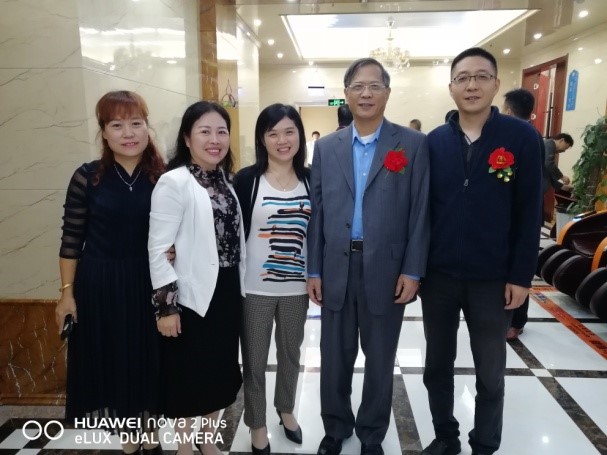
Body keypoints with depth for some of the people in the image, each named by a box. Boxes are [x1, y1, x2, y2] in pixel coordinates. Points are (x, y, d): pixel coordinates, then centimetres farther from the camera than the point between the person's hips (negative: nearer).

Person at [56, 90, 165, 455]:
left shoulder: (164, 177, -3)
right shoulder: (87, 177, -6)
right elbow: (72, 239, -2)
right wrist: (67, 292, -2)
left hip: (149, 284, 1)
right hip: (99, 285, -1)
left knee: (149, 359, 13)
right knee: (111, 361, 11)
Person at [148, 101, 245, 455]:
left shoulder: (226, 180, 7)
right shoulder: (174, 182, -14)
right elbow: (158, 249, -16)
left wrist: (239, 288, 12)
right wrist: (166, 305, -16)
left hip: (227, 293, 7)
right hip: (192, 297, -6)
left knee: (222, 370, 18)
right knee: (190, 375, 11)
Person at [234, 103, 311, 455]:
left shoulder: (311, 179, 1)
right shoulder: (247, 180, -9)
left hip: (297, 286, 3)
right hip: (255, 288, -3)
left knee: (291, 354, 21)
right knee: (254, 360, 12)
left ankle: (286, 410, 48)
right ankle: (257, 425, 36)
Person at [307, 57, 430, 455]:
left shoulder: (413, 144, -1)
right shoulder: (326, 147, 6)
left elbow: (420, 213, -3)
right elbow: (317, 212, 4)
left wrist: (412, 271, -8)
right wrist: (314, 270, 2)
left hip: (387, 270, -2)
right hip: (336, 268, 2)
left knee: (380, 360, 14)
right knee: (335, 357, 15)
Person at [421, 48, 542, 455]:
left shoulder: (522, 137, -6)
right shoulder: (434, 141, 1)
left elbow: (529, 214, -5)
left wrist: (521, 276, -7)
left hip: (493, 278, -2)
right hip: (438, 274, 2)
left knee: (491, 373, 14)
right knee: (437, 365, 15)